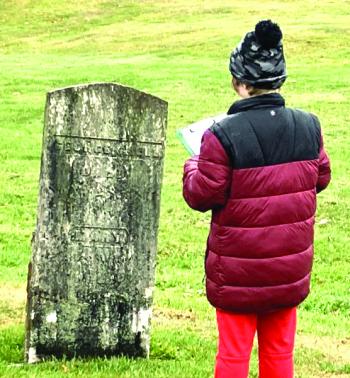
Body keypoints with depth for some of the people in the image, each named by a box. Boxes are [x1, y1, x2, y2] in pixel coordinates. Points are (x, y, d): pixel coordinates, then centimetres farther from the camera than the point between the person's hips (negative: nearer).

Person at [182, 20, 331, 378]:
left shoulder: (224, 135, -21)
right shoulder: (308, 127, -5)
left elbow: (202, 196, -14)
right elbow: (320, 178, 10)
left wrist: (192, 167, 6)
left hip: (238, 273, -4)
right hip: (289, 269, 4)